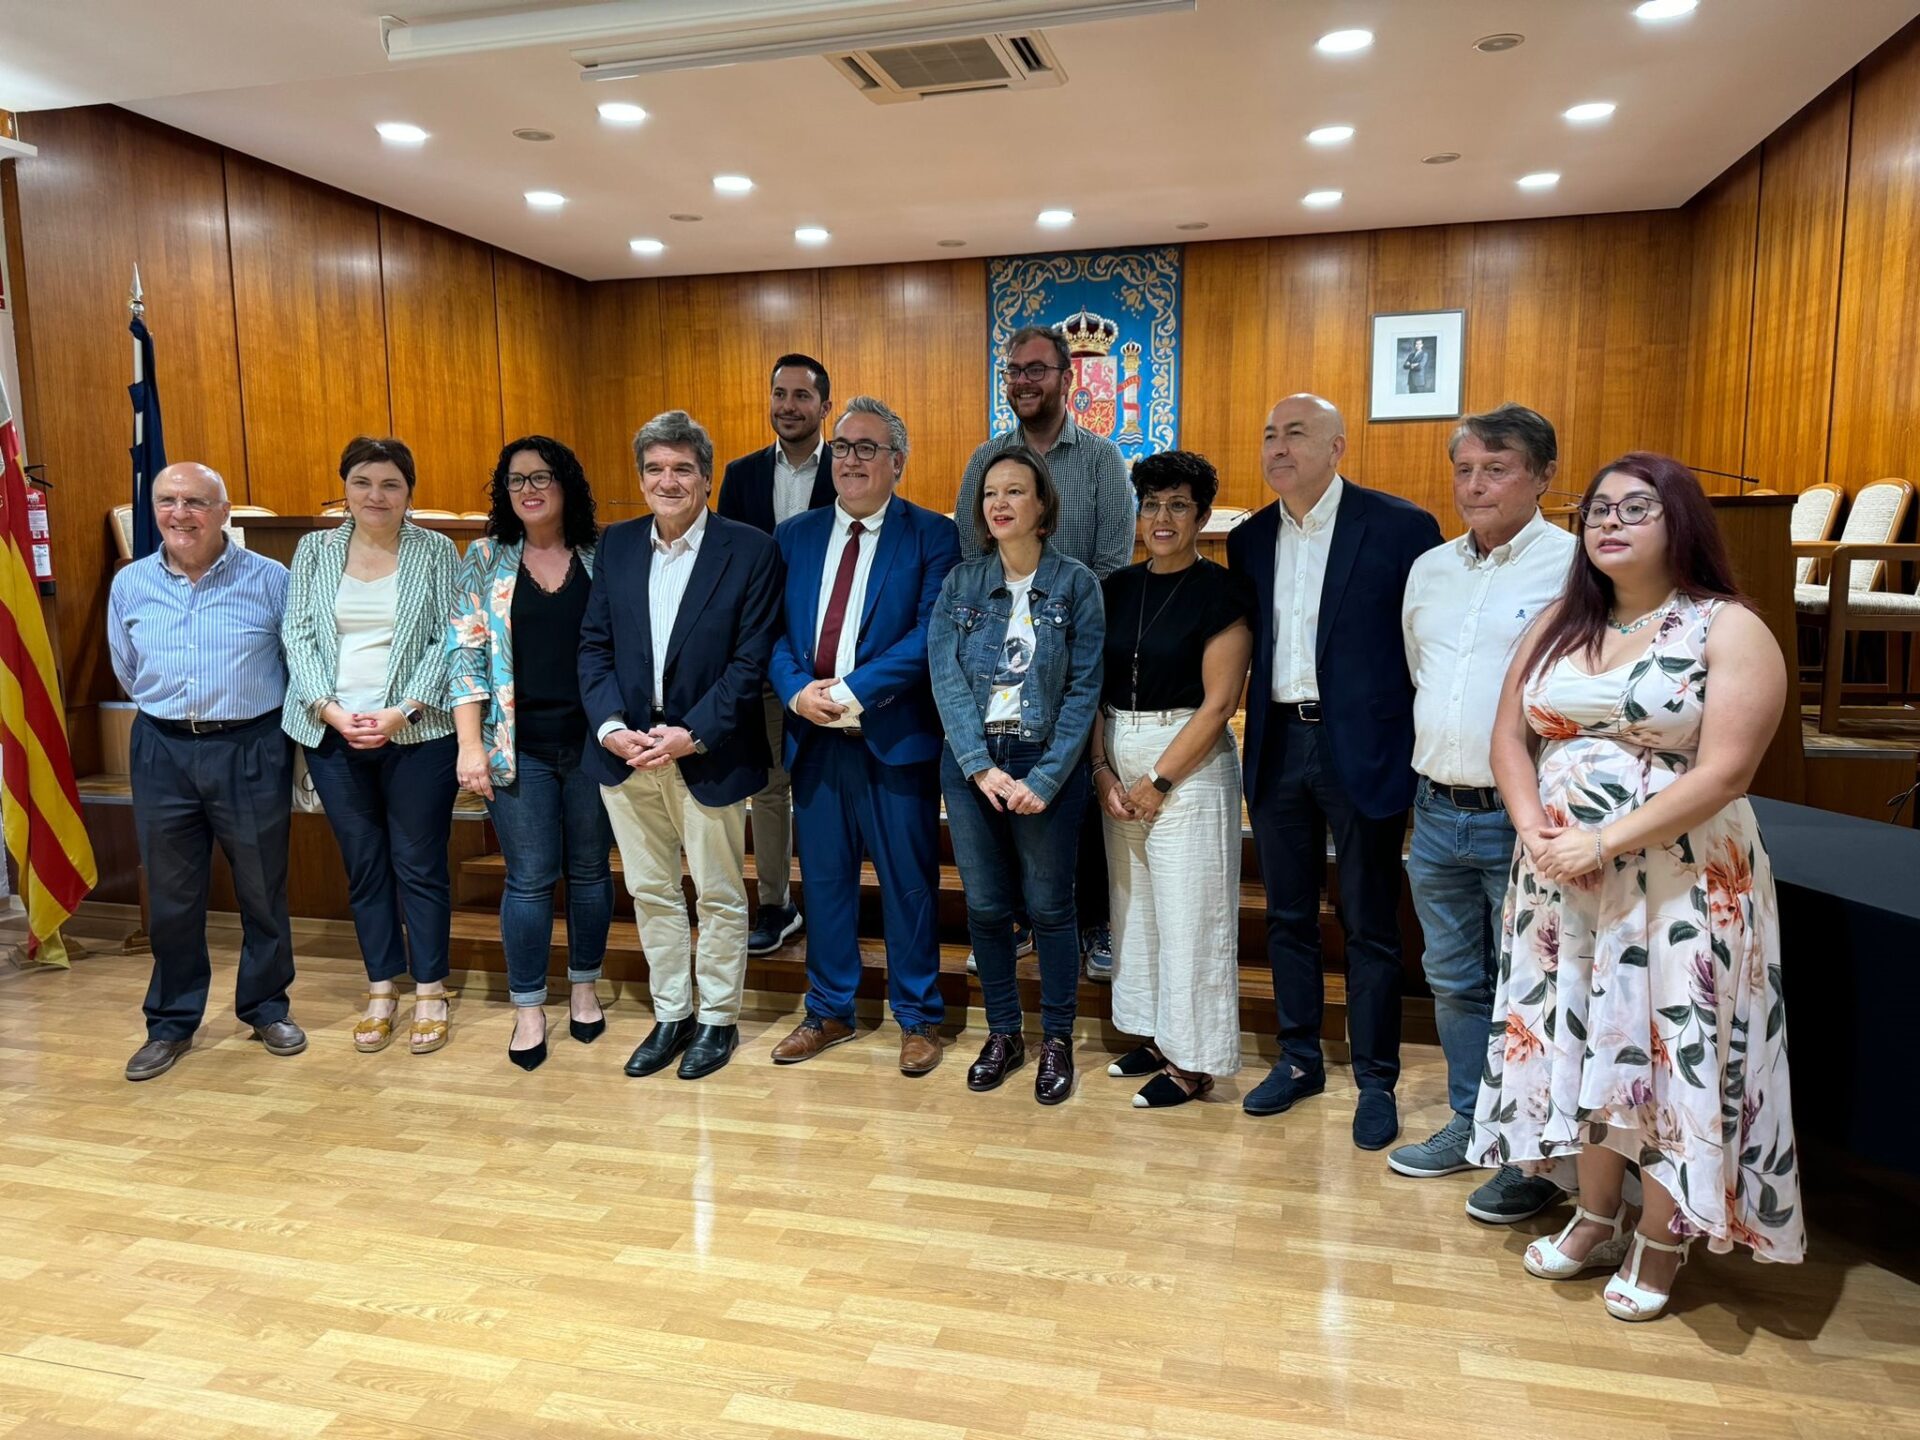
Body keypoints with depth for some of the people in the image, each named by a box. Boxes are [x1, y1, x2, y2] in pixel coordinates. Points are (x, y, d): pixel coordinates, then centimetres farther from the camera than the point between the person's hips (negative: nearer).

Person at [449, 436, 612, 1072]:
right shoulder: (485, 559, 2)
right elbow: (466, 653, -1)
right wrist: (470, 745, -8)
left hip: (593, 740, 1)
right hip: (519, 747, -1)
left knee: (589, 870, 10)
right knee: (530, 877, 2)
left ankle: (583, 988, 29)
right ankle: (527, 1008, 18)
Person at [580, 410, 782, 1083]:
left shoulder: (750, 551, -8)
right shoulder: (616, 544, 6)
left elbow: (751, 661, -11)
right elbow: (594, 645, 5)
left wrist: (691, 735, -17)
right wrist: (609, 724, -9)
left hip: (707, 754, -4)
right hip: (626, 751, 4)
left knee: (719, 896, 9)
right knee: (650, 892, 14)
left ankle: (717, 1019, 27)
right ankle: (672, 1014, 31)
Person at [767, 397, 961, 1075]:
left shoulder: (932, 536, -3)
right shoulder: (794, 536, 11)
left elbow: (930, 633, -14)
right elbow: (771, 631, 6)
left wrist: (853, 690, -20)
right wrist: (798, 689, -14)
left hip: (896, 737, -4)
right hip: (813, 737, 4)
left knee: (908, 883, 7)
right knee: (824, 880, 14)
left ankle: (918, 1017, 24)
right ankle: (829, 1011, 31)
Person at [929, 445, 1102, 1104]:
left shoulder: (1075, 583, -4)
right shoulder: (960, 582, 3)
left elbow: (1084, 689, -7)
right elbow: (945, 678, -3)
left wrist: (1044, 779, -14)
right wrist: (983, 766, -13)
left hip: (1047, 764, -2)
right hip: (971, 764, 3)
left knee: (1049, 906, 6)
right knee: (985, 906, 10)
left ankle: (1057, 1038, 24)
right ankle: (1003, 1032, 28)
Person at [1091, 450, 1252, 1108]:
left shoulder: (1220, 592, -8)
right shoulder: (1118, 588, 9)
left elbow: (1217, 703, -13)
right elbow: (1096, 688, 8)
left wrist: (1157, 781, -14)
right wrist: (1103, 770, -4)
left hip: (1189, 764, -6)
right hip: (1118, 764, 6)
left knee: (1187, 913, 0)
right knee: (1133, 905, 13)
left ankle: (1193, 1060, 14)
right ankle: (1153, 1035, 29)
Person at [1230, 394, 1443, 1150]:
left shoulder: (1400, 526, -7)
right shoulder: (1249, 539, 8)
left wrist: (1423, 749, -8)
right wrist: (1257, 723, 7)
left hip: (1361, 748, -4)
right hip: (1278, 746, 5)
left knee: (1369, 925, 6)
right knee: (1287, 915, 14)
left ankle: (1375, 1080, 22)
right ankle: (1299, 1059, 31)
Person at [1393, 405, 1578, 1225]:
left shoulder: (1575, 566, -11)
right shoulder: (1429, 570, 11)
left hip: (1523, 818, -6)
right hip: (1438, 811, 7)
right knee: (1453, 980, 17)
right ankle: (1470, 1125, 33)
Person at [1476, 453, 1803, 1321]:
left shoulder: (1730, 631, -7)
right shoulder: (1560, 623, 10)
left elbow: (1723, 772, -16)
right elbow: (1511, 735, 6)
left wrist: (1604, 841, -21)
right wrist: (1535, 831, -10)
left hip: (1678, 882, -5)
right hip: (1562, 879, 5)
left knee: (1667, 1050, 2)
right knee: (1579, 1042, 12)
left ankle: (1660, 1243, 21)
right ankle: (1596, 1219, 29)